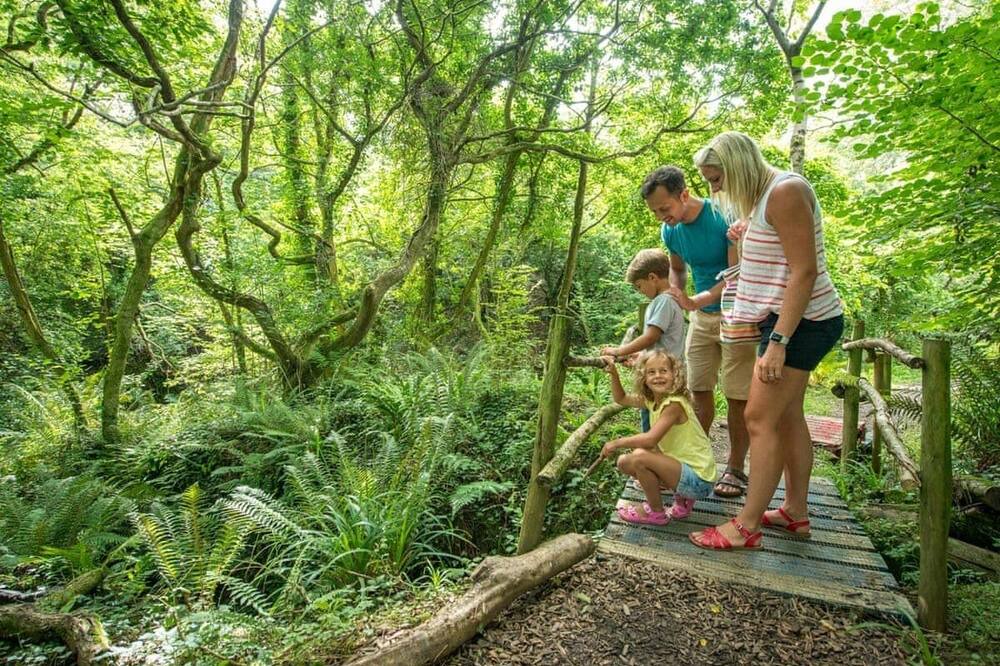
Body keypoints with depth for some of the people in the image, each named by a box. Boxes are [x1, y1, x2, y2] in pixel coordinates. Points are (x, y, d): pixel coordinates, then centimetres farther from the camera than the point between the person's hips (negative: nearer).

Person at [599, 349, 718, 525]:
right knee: (625, 462, 7)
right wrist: (614, 373, 4)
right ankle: (682, 498, 14)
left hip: (698, 479, -9)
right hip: (681, 466, 9)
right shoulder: (652, 400, 4)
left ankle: (656, 513, 0)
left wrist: (617, 443, -17)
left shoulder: (674, 404, -21)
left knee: (640, 457, -25)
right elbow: (621, 399, 18)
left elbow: (650, 439, -30)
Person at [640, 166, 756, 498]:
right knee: (699, 390, 8)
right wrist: (672, 302, -7)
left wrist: (695, 302, -37)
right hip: (702, 316, 6)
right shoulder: (670, 230, -4)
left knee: (737, 396, -1)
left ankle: (735, 469, 12)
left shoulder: (724, 217, -24)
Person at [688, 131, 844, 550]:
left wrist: (778, 341, -25)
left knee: (760, 418, -9)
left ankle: (746, 527, 1)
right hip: (789, 321, 10)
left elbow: (804, 272, -21)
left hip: (801, 322, -10)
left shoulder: (785, 191, -15)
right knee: (787, 417, 14)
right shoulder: (764, 195, 15)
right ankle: (796, 513, 27)